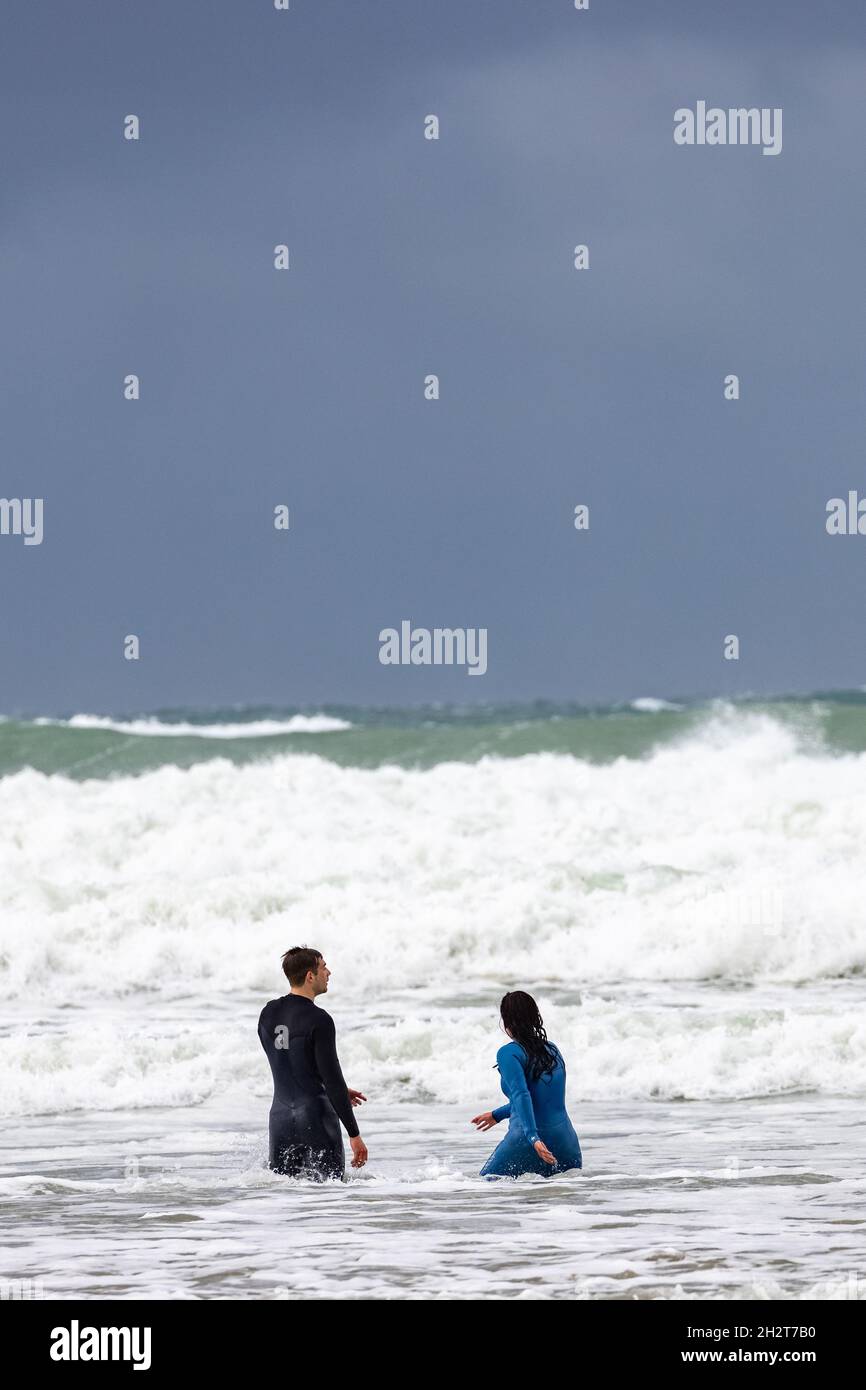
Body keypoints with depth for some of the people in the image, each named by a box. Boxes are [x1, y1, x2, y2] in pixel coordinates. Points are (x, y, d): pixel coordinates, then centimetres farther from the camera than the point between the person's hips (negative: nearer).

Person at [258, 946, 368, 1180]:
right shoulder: (318, 1020, -15)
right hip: (316, 1117, -6)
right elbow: (332, 1077, -17)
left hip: (281, 1117, 6)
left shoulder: (268, 1014, 8)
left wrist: (337, 1091, 26)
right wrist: (354, 1134, -12)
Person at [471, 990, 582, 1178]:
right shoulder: (553, 1050, 15)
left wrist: (533, 1138, -29)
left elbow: (521, 1096, -20)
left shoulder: (509, 1053, -7)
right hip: (567, 1143, 6)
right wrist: (497, 1115, 38)